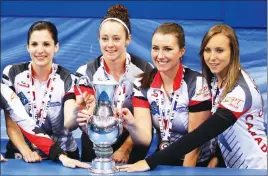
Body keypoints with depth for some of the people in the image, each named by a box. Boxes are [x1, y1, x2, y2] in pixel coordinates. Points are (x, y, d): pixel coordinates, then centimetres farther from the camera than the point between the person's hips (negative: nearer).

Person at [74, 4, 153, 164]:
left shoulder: (145, 70, -6)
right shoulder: (86, 73, -6)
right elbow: (84, 120, -9)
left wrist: (126, 148, -10)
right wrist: (86, 119, -30)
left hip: (133, 150, -1)